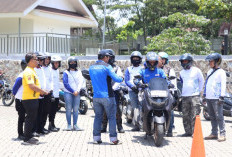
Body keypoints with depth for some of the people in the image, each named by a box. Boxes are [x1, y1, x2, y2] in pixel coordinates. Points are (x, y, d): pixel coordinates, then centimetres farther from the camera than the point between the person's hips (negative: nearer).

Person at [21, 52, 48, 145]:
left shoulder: (32, 71, 17)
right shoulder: (28, 71, -17)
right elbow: (32, 86, -25)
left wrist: (40, 91, 11)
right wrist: (43, 92, -15)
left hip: (33, 98, 10)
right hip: (29, 99, -10)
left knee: (32, 118, 15)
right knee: (30, 118, -5)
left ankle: (29, 137, 23)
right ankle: (27, 139, 0)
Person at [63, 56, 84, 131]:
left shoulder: (79, 72, 14)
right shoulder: (66, 72, 4)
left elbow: (81, 81, 4)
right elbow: (65, 83, -4)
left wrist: (77, 90, -11)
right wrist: (73, 91, -9)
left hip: (77, 93, 3)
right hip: (68, 93, -3)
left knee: (76, 109, 0)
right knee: (69, 109, -4)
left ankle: (75, 125, 4)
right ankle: (69, 125, 0)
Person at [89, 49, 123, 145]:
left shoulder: (91, 67, 9)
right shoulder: (106, 66, -10)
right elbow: (115, 78, -13)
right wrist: (121, 79, 6)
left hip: (96, 96, 6)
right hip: (107, 96, -6)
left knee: (98, 116, 12)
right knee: (111, 117, 1)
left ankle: (96, 138, 12)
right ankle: (113, 139, 0)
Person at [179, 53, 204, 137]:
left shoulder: (196, 70, 1)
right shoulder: (182, 72, 15)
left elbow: (201, 81, 11)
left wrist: (199, 90, 8)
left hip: (194, 96, -5)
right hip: (185, 96, 5)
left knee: (194, 115, -10)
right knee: (185, 116, 6)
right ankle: (188, 131, 12)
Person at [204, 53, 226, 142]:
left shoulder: (221, 72, -5)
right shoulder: (209, 72, 20)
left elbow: (223, 85, -11)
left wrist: (221, 96, -18)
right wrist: (205, 95, 22)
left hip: (216, 98, -8)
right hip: (209, 98, 8)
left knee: (219, 116, -10)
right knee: (212, 117, 11)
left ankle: (222, 134, -9)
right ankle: (214, 133, 16)